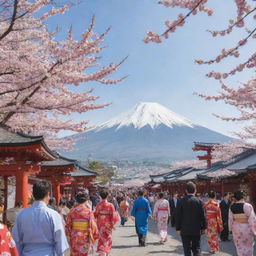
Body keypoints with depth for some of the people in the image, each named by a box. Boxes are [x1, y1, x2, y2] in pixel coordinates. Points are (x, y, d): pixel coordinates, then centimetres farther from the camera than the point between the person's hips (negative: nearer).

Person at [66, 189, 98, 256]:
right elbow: (93, 225, -10)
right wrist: (95, 236, 2)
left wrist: (69, 234, 12)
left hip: (74, 236, 3)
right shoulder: (88, 211, -12)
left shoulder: (72, 211, -4)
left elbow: (68, 224, 0)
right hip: (85, 237, -3)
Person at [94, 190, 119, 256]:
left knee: (102, 237, 15)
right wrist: (113, 224, -3)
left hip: (100, 223, 1)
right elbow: (113, 215, -11)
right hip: (107, 223, -1)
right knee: (107, 237, 15)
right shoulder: (110, 205, -12)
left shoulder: (98, 205, -10)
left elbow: (96, 214, -4)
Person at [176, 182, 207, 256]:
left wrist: (178, 228, 3)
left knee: (187, 250, 8)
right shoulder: (199, 201, -6)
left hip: (185, 230, 0)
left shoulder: (181, 201, -6)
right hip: (196, 230, 0)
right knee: (196, 249, 11)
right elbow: (203, 215, -4)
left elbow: (178, 216, -4)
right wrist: (204, 227, 7)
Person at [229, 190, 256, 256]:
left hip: (236, 228, 4)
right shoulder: (247, 206, -16)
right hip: (246, 228, -4)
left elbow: (230, 218, 4)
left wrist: (231, 228, 14)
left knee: (239, 245, 15)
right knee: (248, 245, 14)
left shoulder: (232, 206, -1)